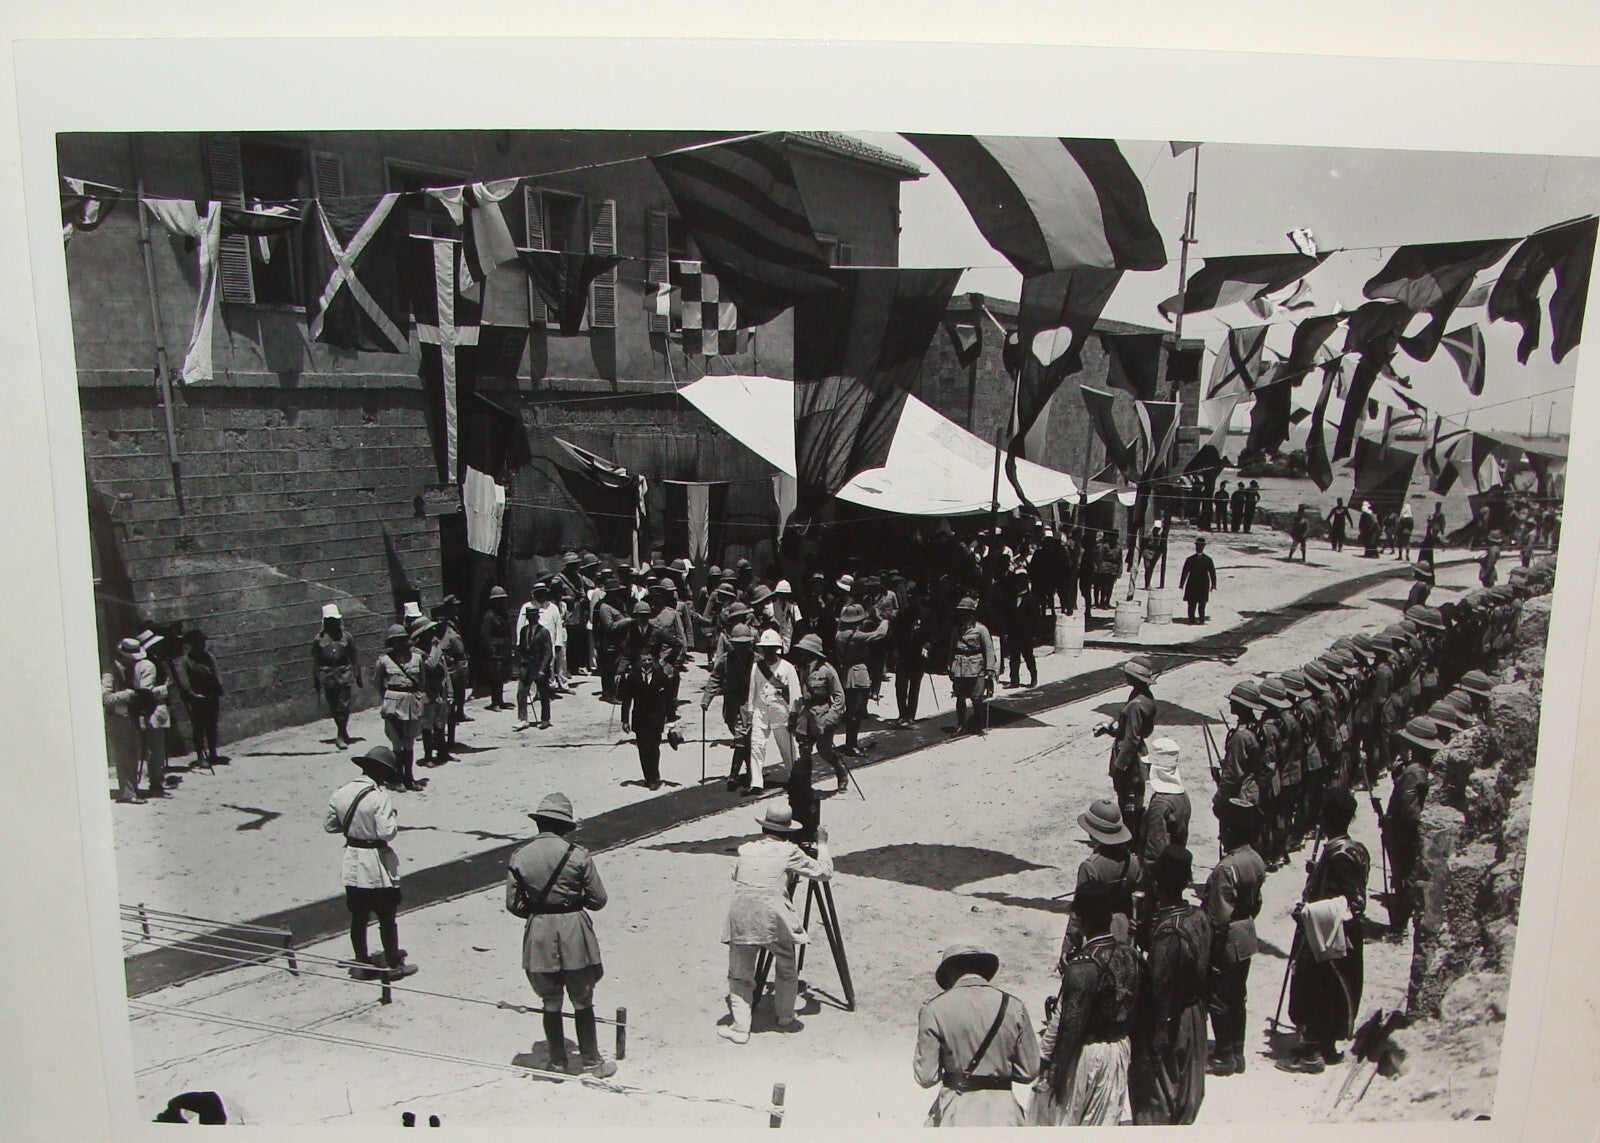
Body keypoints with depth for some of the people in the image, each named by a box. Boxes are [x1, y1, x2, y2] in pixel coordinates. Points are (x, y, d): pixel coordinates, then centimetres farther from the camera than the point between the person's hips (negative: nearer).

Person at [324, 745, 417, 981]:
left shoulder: (341, 792, -1)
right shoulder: (378, 797, -22)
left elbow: (329, 824, 9)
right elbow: (387, 832, -24)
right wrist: (395, 817, -6)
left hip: (352, 860, 6)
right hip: (377, 864, -6)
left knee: (358, 916, 17)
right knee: (387, 917, 8)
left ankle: (360, 963, 27)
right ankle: (393, 964, 19)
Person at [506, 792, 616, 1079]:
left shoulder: (519, 857, -5)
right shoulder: (577, 854, -12)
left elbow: (513, 904, -2)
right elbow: (598, 900, -7)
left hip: (538, 936, 2)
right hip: (575, 933, -2)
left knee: (550, 1004, 17)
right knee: (583, 1003, 13)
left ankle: (559, 1062, 28)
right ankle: (592, 1062, 23)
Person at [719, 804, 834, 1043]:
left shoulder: (745, 849, 16)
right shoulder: (789, 851, 8)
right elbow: (824, 872, 14)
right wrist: (822, 844, 29)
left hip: (739, 915, 2)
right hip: (772, 914, -2)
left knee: (739, 975, 14)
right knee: (786, 971, 20)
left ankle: (739, 1028, 10)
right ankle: (785, 1019, 31)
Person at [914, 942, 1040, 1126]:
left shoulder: (934, 1009, -7)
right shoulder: (1014, 1007, -2)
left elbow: (926, 1077, -7)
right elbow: (1029, 1072, 3)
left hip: (956, 1112, -2)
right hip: (1003, 1112, 2)